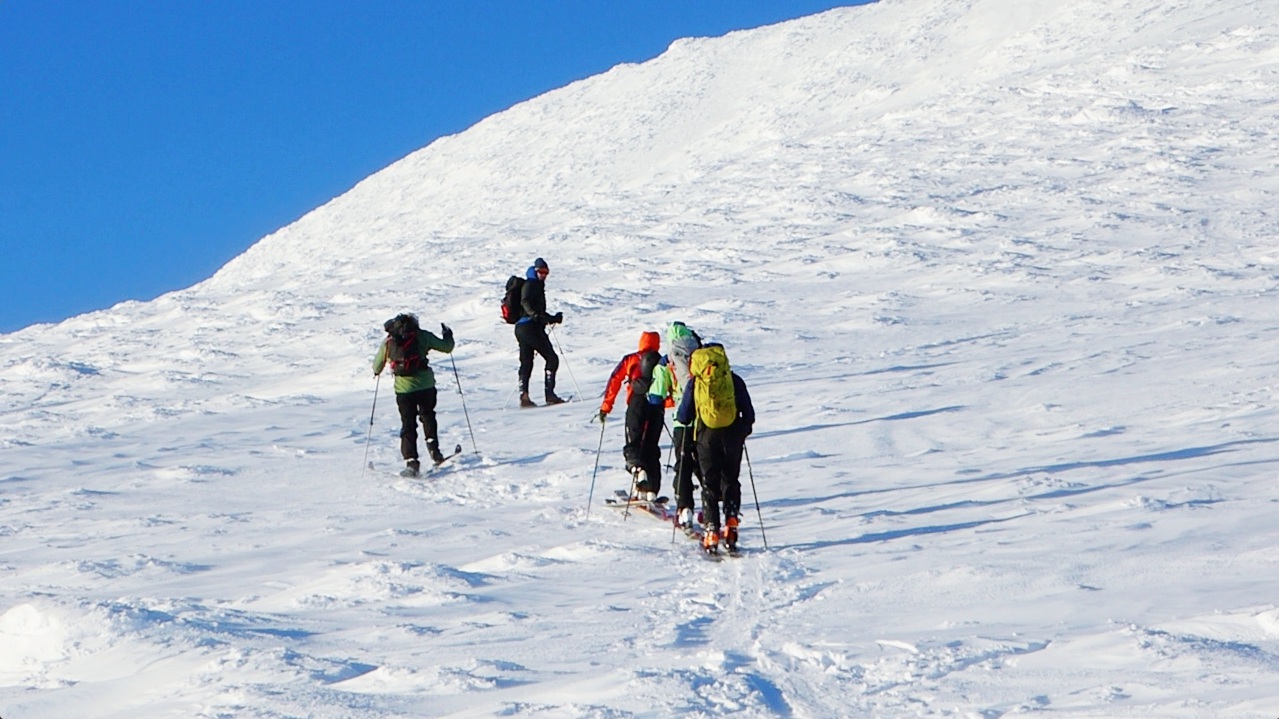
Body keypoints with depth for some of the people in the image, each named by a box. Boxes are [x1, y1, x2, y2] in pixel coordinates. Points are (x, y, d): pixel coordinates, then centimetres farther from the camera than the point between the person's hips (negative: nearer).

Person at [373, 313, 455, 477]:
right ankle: (433, 448, 13)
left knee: (408, 425, 6)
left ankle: (411, 462, -5)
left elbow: (377, 366, 17)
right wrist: (448, 335, 25)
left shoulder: (388, 342, 7)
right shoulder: (422, 336, 1)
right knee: (427, 415, 24)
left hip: (403, 388, 0)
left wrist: (377, 371, 41)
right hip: (426, 386, 0)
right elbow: (446, 347, 5)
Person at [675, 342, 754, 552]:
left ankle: (711, 532, -2)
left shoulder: (694, 383, 0)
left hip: (706, 436, 0)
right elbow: (749, 414, 4)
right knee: (730, 481, 14)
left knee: (709, 484, 6)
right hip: (732, 435, 1)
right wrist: (744, 430, 24)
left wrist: (679, 417, 27)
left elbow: (684, 416, 3)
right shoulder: (734, 380, 1)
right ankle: (731, 525, 1)